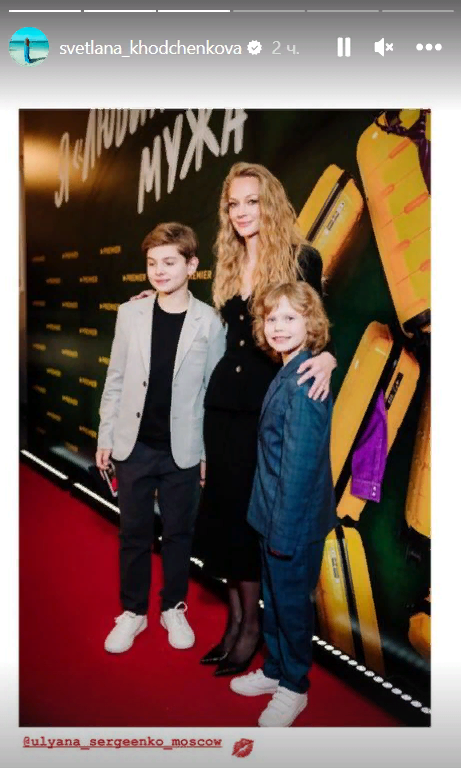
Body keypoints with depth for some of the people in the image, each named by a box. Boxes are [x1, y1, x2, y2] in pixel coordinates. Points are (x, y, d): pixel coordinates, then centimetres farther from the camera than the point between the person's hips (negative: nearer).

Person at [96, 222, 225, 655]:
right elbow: (115, 380, 4)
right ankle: (133, 612, 30)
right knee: (133, 533, 13)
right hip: (134, 445, 2)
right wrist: (106, 436, 4)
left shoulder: (210, 322, -6)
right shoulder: (130, 314, 0)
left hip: (182, 449, -1)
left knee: (178, 533, 13)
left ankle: (174, 609, 32)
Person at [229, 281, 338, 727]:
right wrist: (273, 524, 13)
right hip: (276, 514, 9)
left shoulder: (303, 381, -24)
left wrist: (284, 531, -19)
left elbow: (300, 463, -24)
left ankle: (294, 687, 33)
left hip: (295, 521, -8)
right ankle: (275, 670, 43)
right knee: (273, 598, 23)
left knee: (291, 603, 11)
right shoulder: (288, 374, 5)